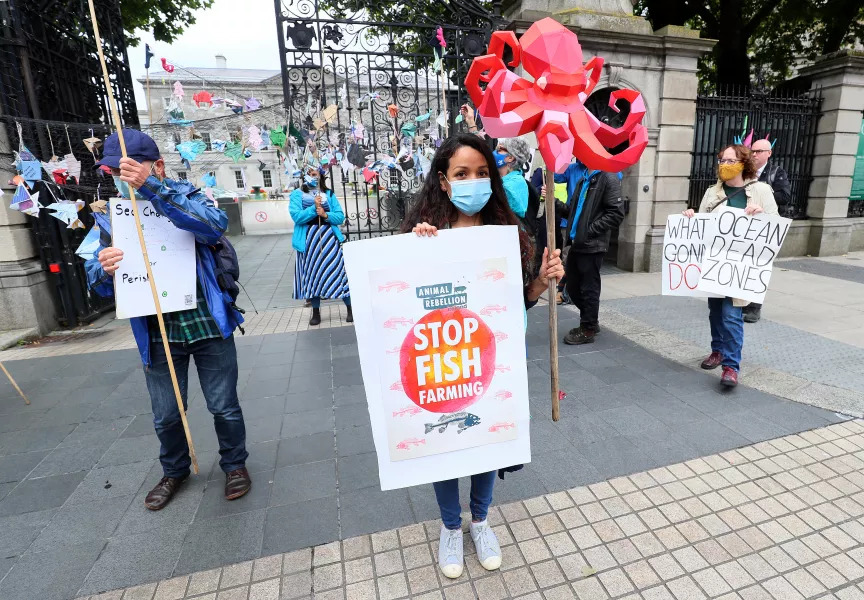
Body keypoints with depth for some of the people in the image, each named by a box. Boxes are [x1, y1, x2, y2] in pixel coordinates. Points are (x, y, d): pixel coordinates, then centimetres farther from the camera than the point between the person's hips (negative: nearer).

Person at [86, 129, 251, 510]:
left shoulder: (187, 196, -5)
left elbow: (215, 226, -29)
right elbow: (99, 284, 3)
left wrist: (151, 188, -36)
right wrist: (103, 269, -22)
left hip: (208, 325, -3)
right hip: (157, 334, 3)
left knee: (224, 406, 8)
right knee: (166, 416, 14)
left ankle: (235, 464, 34)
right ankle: (174, 471, 42)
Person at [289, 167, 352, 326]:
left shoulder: (329, 194, 9)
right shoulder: (296, 194, 5)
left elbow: (340, 217, 3)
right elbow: (297, 217, -9)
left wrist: (326, 215, -14)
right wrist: (314, 208, -18)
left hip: (329, 238, 0)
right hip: (308, 240, 0)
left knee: (339, 273, -2)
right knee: (312, 275, 6)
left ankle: (351, 309, 8)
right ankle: (316, 313, 19)